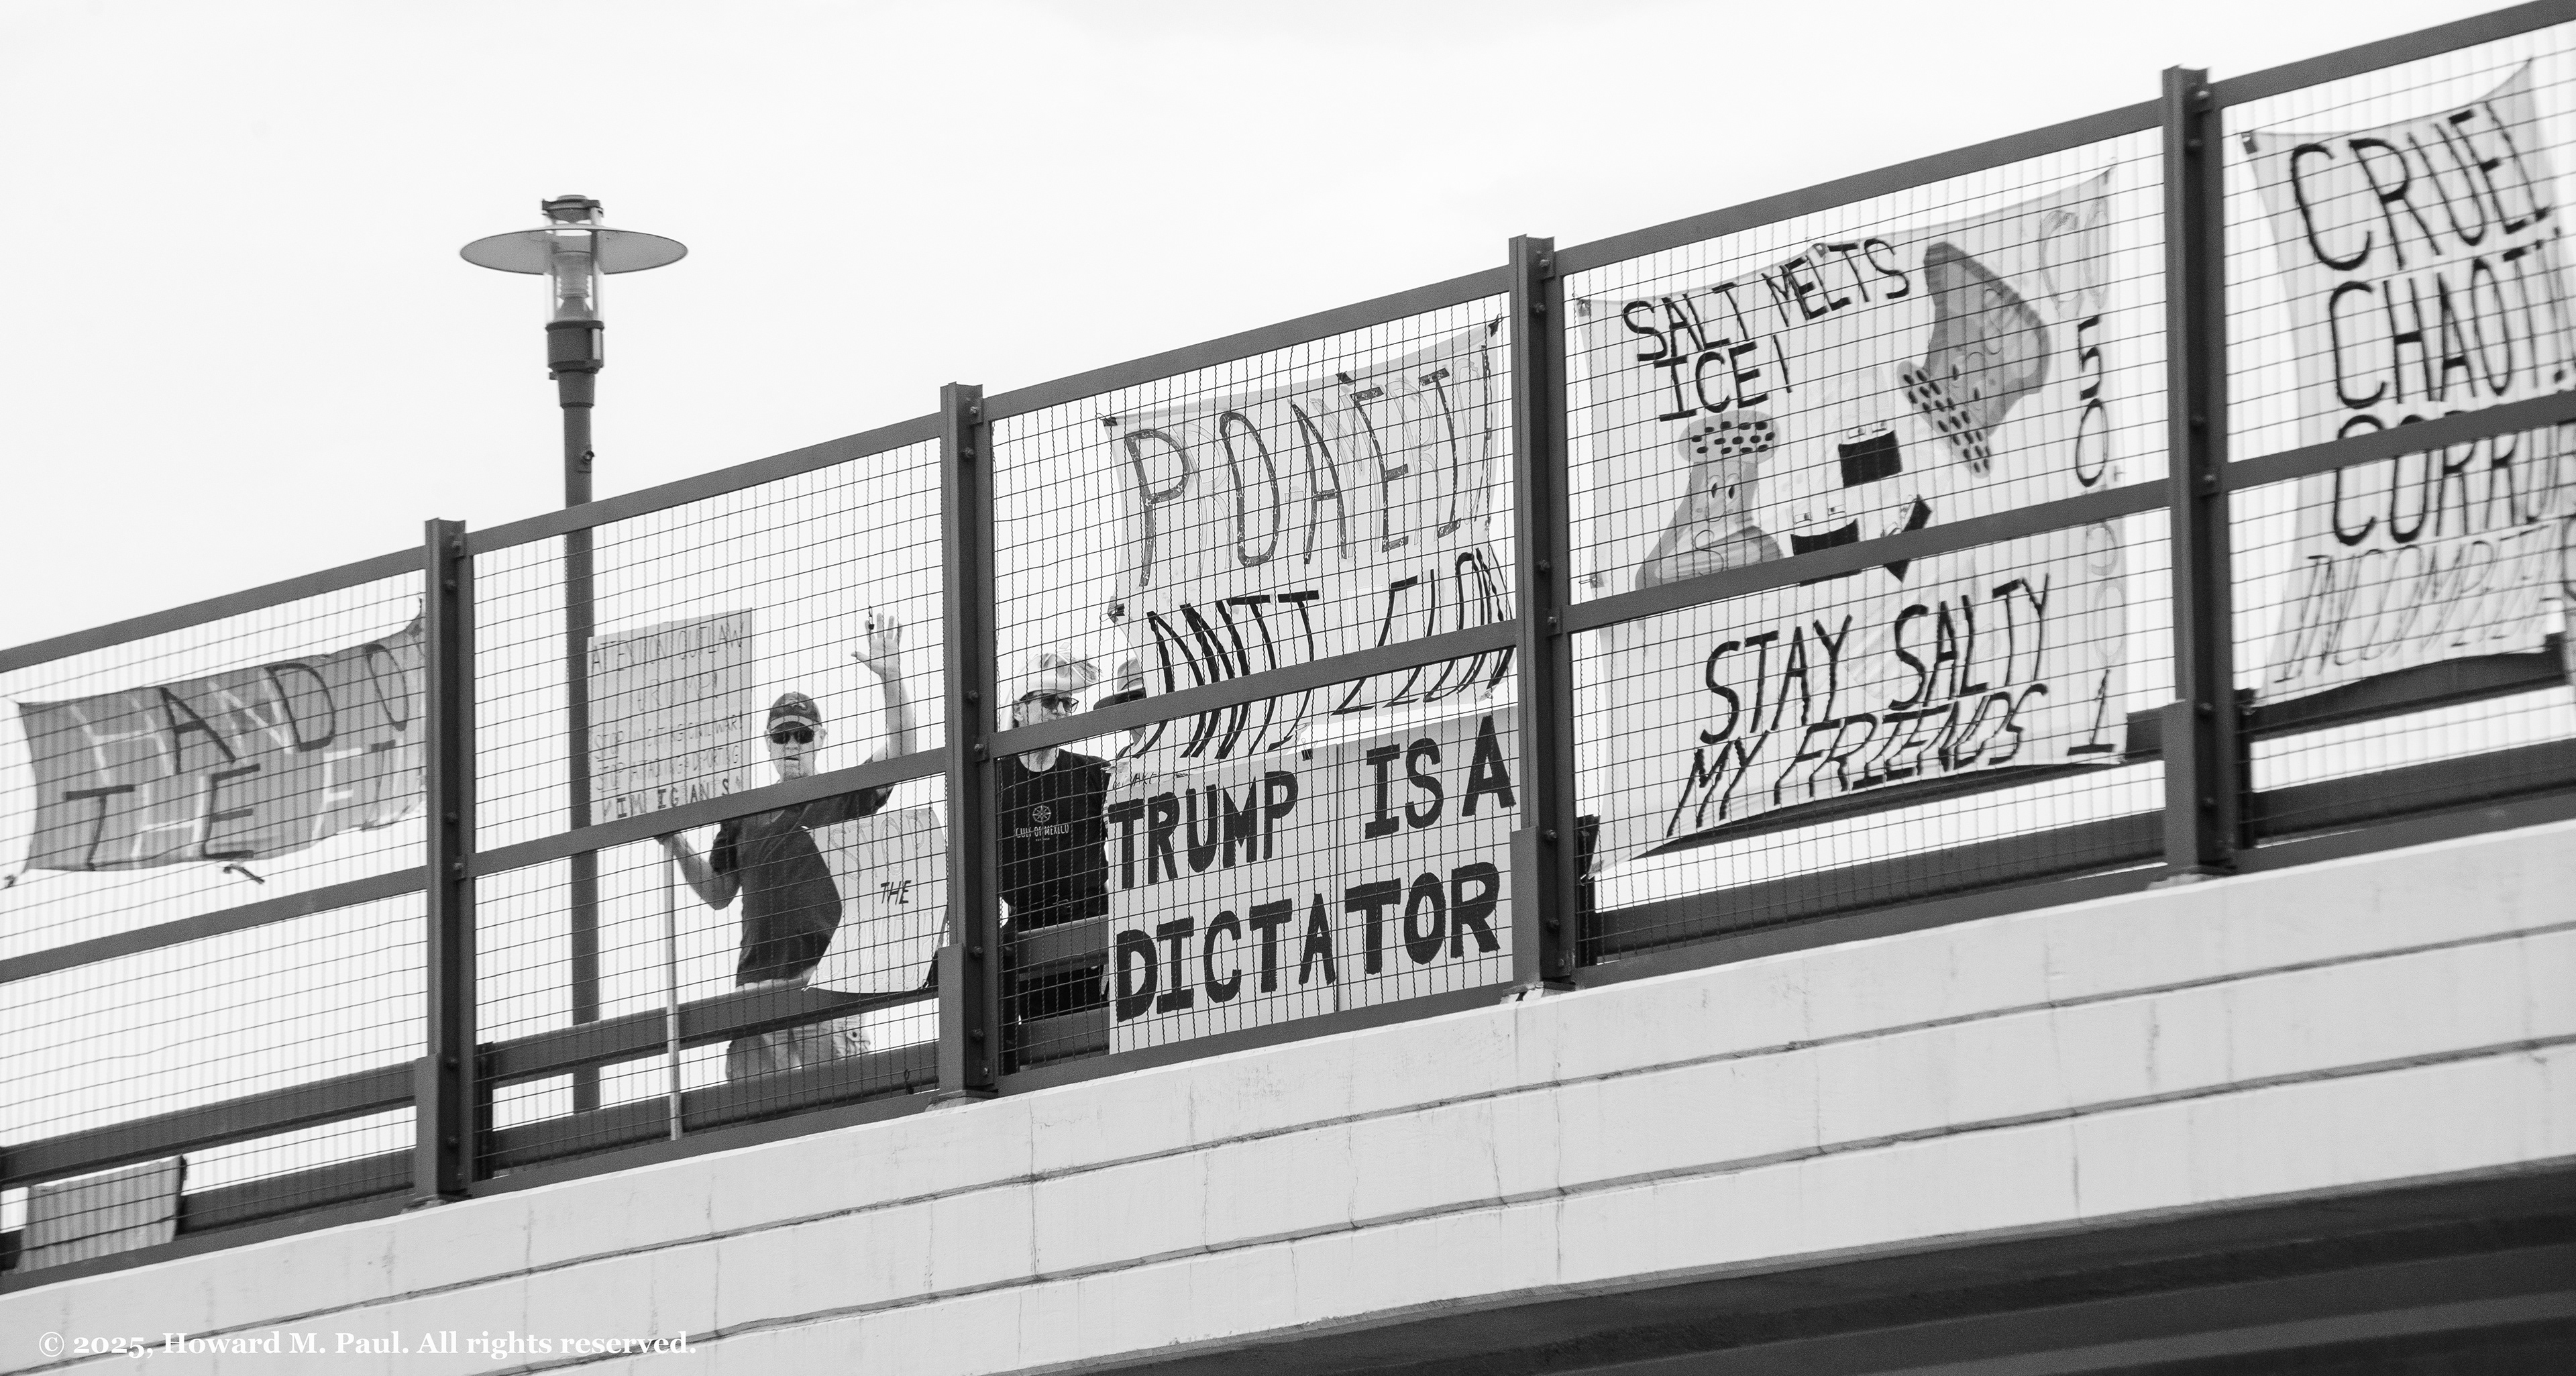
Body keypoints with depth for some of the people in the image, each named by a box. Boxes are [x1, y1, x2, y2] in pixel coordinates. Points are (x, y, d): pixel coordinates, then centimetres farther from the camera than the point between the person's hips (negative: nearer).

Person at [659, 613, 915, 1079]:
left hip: (826, 969, -4)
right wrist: (677, 846, 8)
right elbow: (717, 893, 24)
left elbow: (901, 753, -7)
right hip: (759, 979, 4)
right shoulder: (743, 814, 19)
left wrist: (890, 677, -18)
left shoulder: (842, 798, 8)